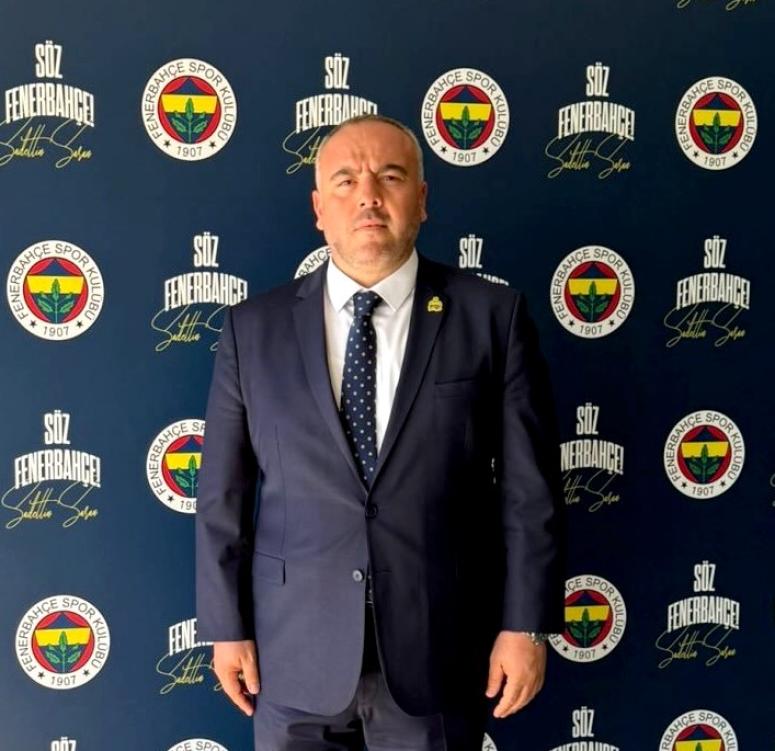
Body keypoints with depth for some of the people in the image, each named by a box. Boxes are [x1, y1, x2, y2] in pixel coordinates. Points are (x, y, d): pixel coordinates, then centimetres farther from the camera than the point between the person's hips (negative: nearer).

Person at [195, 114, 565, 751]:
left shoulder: (492, 315, -4)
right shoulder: (254, 327, 0)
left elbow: (529, 486, -4)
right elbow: (224, 493, 2)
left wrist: (525, 625, -5)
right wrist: (227, 625, 2)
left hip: (438, 649, -1)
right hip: (294, 650, 1)